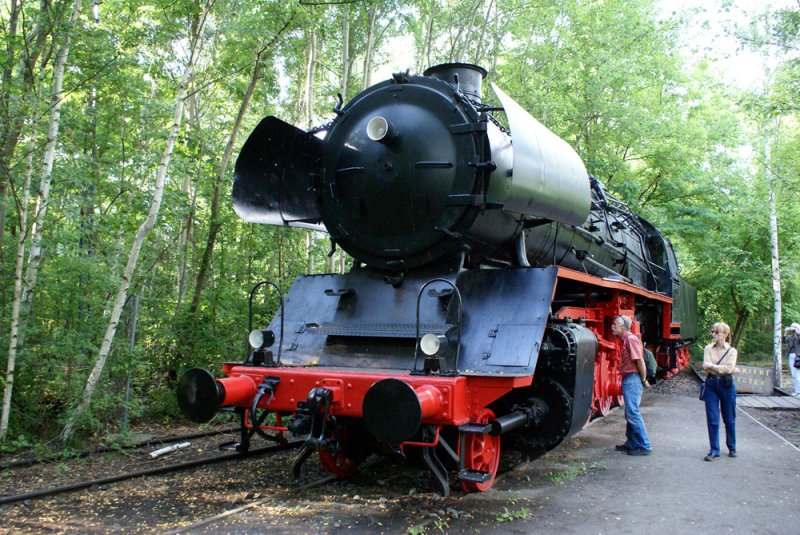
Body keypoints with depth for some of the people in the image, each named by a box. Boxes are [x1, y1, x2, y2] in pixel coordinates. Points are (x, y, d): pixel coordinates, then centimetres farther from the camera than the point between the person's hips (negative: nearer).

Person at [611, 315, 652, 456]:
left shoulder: (631, 339, -15)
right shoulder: (625, 340, 16)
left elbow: (640, 361, -18)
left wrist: (643, 380, -13)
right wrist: (643, 380, 15)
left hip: (633, 379, -10)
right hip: (628, 380, 10)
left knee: (633, 413, -8)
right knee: (630, 413, 15)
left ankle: (644, 446, -3)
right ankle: (631, 443, 23)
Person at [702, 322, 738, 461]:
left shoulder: (731, 351, -1)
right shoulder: (708, 349, 5)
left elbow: (729, 368, -15)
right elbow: (705, 366, -8)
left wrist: (712, 366, -12)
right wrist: (722, 368, -14)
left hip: (727, 385, -1)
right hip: (711, 384, 1)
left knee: (729, 418, 9)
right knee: (712, 419, -1)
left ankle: (732, 448, 27)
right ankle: (714, 451, 3)